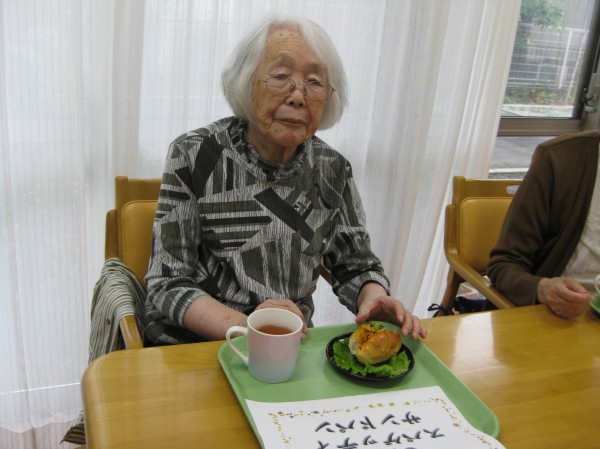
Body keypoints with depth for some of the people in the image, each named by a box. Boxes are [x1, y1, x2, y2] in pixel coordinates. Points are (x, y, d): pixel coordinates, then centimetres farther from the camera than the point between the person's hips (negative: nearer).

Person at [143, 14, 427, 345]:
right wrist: (242, 326, -28)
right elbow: (168, 284, -11)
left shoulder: (332, 169, 0)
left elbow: (356, 266, 7)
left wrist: (375, 300, -16)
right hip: (193, 347, -3)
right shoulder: (194, 156, -10)